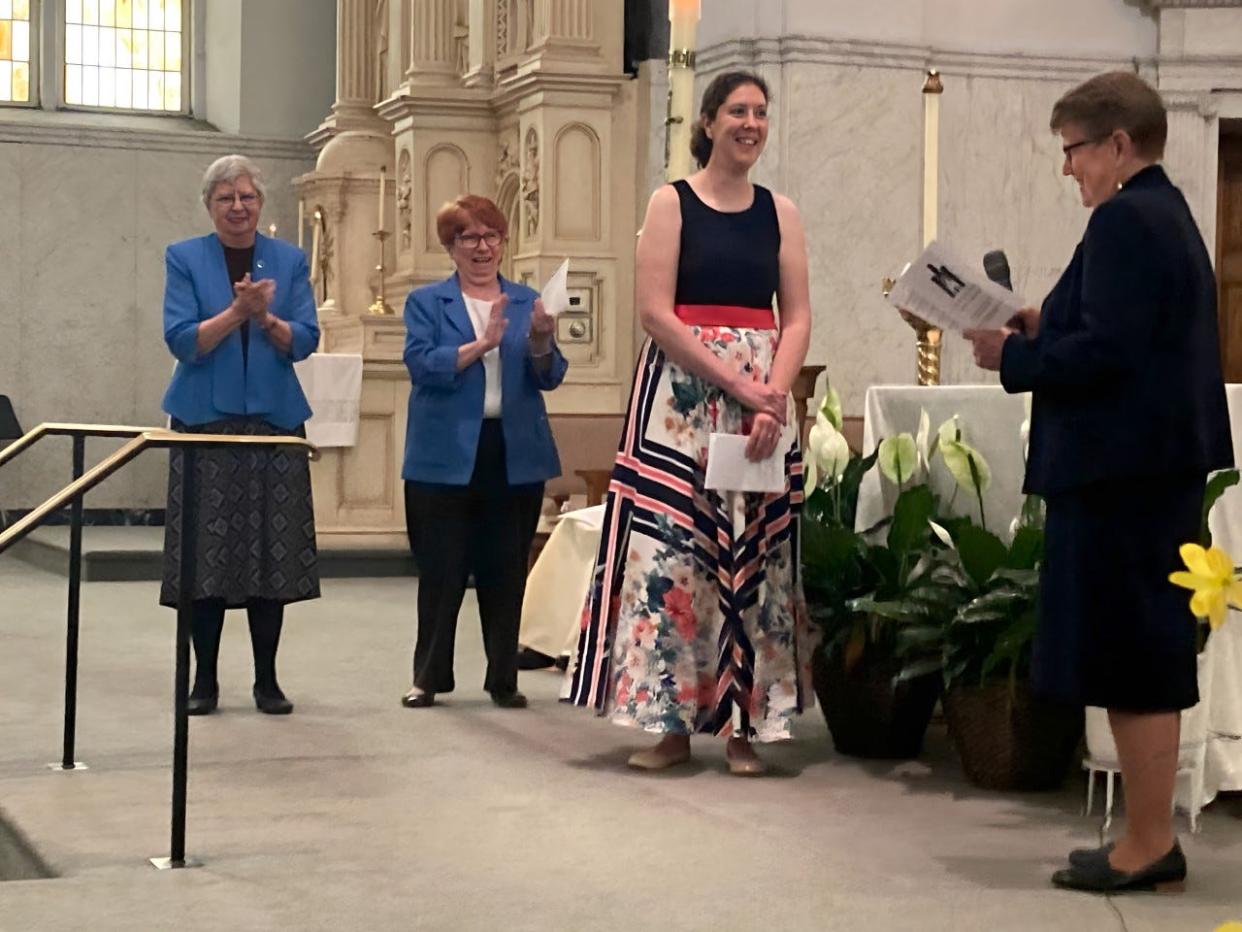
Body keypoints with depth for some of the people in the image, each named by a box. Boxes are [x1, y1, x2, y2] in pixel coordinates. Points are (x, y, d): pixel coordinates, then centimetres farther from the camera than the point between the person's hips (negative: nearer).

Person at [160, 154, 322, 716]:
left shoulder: (289, 261, 9)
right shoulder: (184, 258, 4)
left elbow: (305, 341, 1)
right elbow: (182, 340, -6)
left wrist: (266, 317, -16)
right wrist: (235, 311, -19)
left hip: (274, 420, 1)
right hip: (205, 421, -1)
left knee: (271, 554, 0)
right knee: (205, 555, -2)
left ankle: (267, 680, 10)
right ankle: (204, 680, 8)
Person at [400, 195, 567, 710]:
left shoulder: (526, 301, 12)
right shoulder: (426, 302, 5)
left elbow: (549, 377, 4)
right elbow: (423, 364, -11)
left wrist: (540, 343, -17)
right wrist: (481, 345, -22)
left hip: (515, 455, 2)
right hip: (446, 455, -2)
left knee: (506, 572, 6)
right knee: (441, 572, 2)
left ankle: (504, 680, 15)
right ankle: (429, 677, 12)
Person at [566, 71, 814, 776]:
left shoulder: (780, 213, 11)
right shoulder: (672, 203, 1)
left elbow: (798, 318, 6)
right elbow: (655, 311, -8)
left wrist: (773, 397, -11)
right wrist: (736, 383, -14)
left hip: (765, 396, 3)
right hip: (681, 395, -3)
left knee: (754, 553, 2)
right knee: (670, 552, -5)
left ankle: (744, 725, 9)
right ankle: (671, 722, 3)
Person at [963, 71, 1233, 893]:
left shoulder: (1124, 219, -15)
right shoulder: (1167, 213, 17)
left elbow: (1105, 351, -23)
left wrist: (1013, 356, -10)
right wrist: (1044, 331, 11)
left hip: (1122, 469, -11)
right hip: (1155, 461, 11)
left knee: (1130, 657, -4)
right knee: (1147, 651, 14)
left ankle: (1148, 843, 3)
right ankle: (1149, 835, 21)